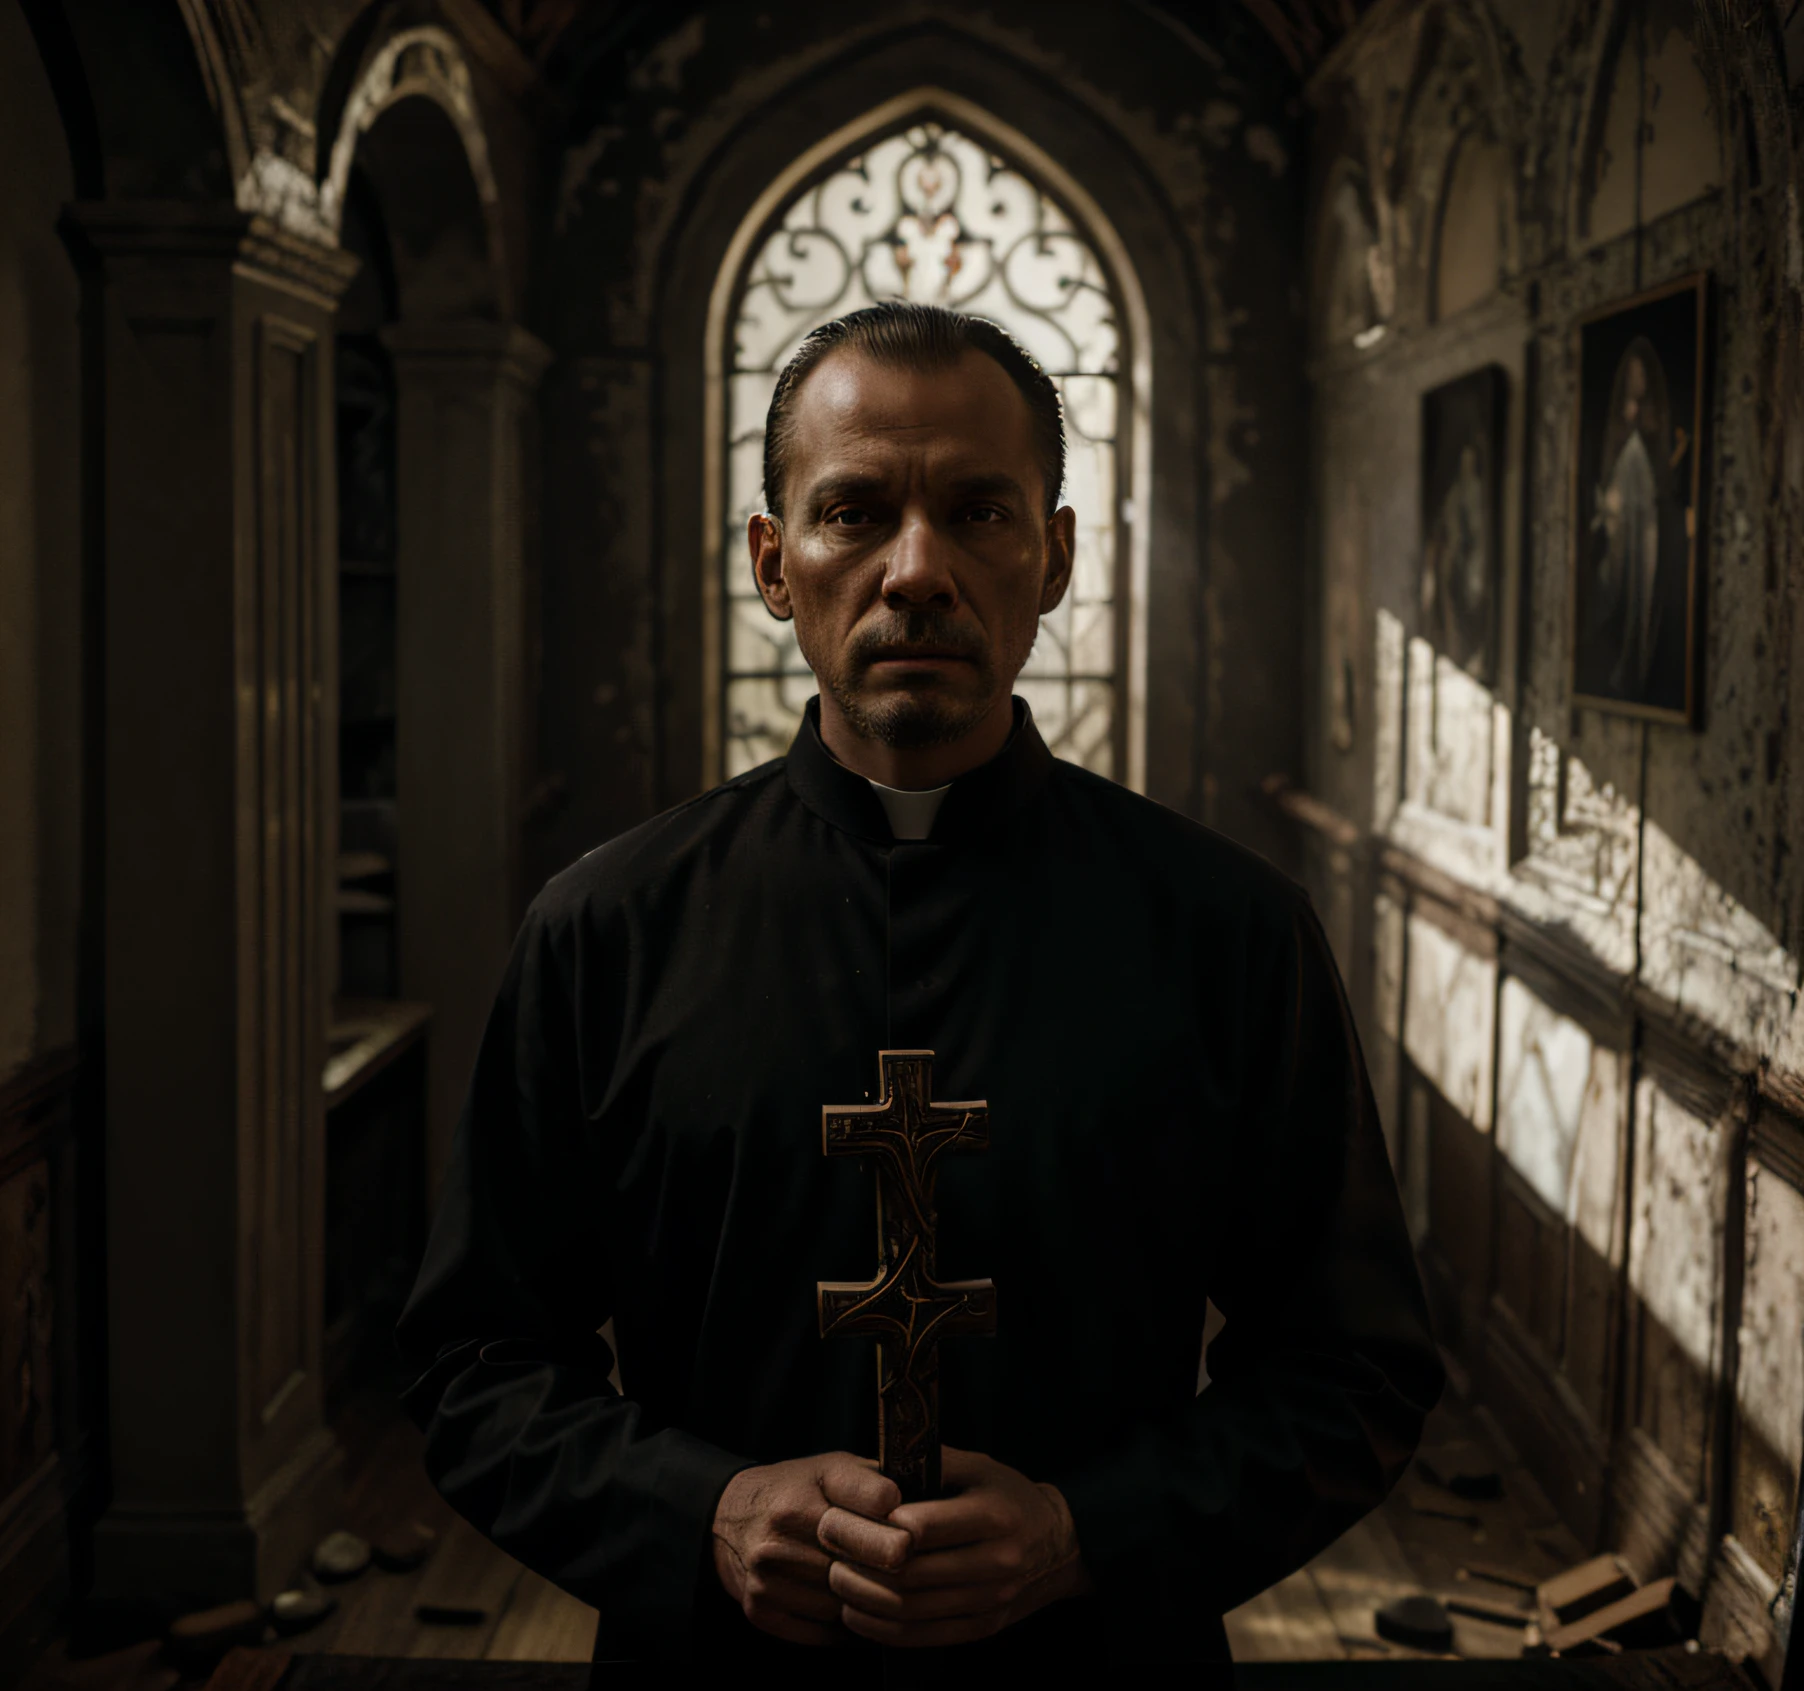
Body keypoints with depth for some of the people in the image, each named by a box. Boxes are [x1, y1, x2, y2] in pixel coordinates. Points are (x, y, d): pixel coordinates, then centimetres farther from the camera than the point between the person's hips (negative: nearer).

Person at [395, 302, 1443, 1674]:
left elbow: (1360, 1368, -4)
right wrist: (710, 1515, -17)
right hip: (713, 1639, 1)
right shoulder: (608, 930, -5)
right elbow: (478, 1362, -2)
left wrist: (1084, 1533, -17)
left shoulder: (1229, 927, -7)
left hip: (1107, 1638, 0)